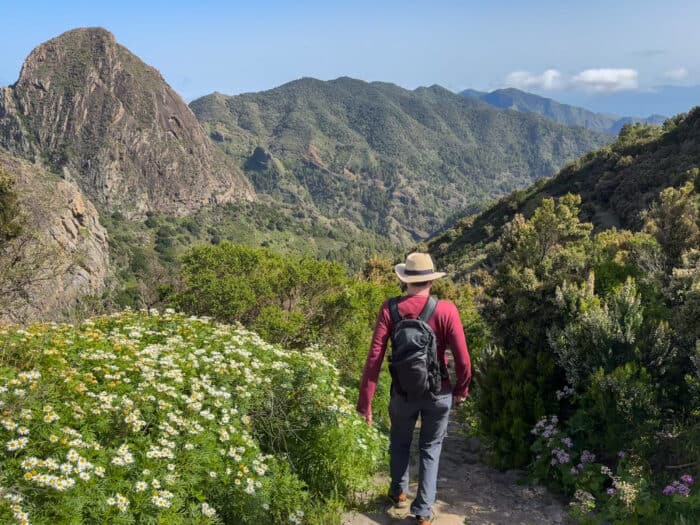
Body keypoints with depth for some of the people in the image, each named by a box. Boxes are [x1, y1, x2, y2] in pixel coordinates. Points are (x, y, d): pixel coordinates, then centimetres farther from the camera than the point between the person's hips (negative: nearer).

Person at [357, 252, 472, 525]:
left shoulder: (390, 309, -13)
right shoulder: (446, 310, -15)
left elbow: (374, 357, -15)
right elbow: (463, 360, -13)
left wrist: (365, 401, -9)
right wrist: (461, 391, 5)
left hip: (404, 392, 1)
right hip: (439, 393, -1)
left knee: (400, 442, 26)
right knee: (430, 448, 19)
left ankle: (399, 493, 46)